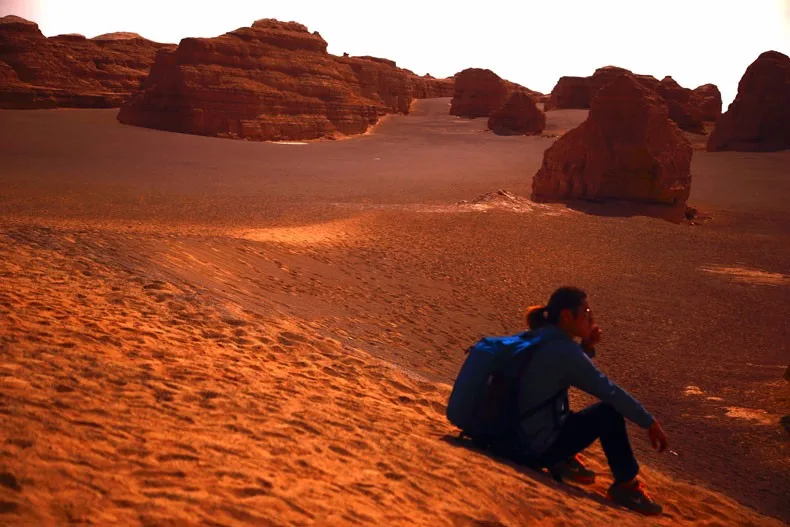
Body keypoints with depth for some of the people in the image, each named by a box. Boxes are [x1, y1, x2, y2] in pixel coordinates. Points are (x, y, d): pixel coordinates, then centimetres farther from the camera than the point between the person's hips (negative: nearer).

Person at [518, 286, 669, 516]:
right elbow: (609, 390, -19)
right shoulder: (562, 349, -21)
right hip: (542, 447, -9)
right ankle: (625, 485, 1)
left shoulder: (540, 338, 6)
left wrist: (586, 347, 3)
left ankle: (563, 461, 17)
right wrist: (650, 422, -11)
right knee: (610, 411, -9)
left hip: (523, 439, 9)